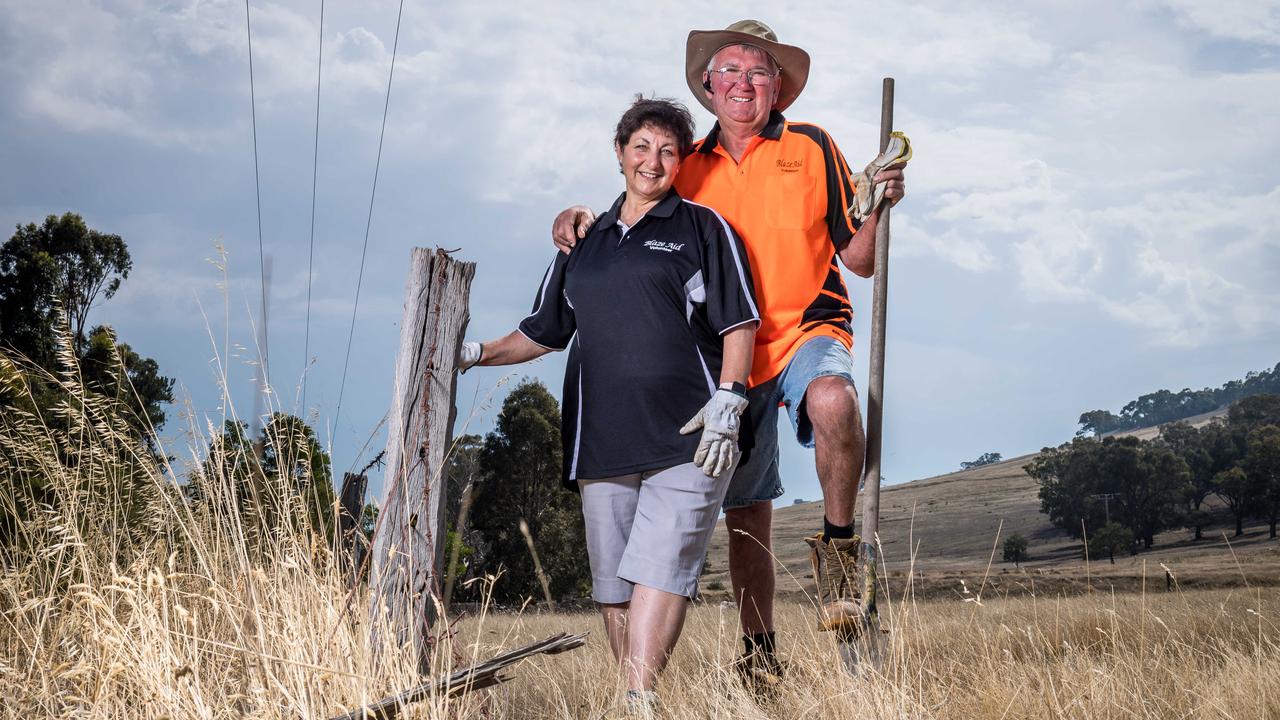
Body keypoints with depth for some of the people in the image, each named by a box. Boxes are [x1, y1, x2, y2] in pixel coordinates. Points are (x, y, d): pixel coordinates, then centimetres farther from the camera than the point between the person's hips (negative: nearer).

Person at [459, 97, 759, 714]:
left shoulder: (702, 228, 9)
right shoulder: (585, 241, 22)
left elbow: (739, 323, 3)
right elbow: (546, 332, 28)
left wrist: (726, 404, -9)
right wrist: (477, 354, 15)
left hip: (687, 438, -5)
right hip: (602, 442, 5)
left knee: (658, 569, -17)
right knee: (614, 587, 2)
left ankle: (640, 698, -23)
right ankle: (628, 698, 8)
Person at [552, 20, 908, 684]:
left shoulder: (811, 149, 5)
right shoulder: (690, 169, 12)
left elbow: (859, 261, 3)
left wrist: (877, 209, -16)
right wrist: (581, 221, -1)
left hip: (807, 330, -3)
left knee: (833, 401, -38)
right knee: (745, 513, 6)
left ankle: (838, 546, -19)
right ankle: (758, 654, 21)